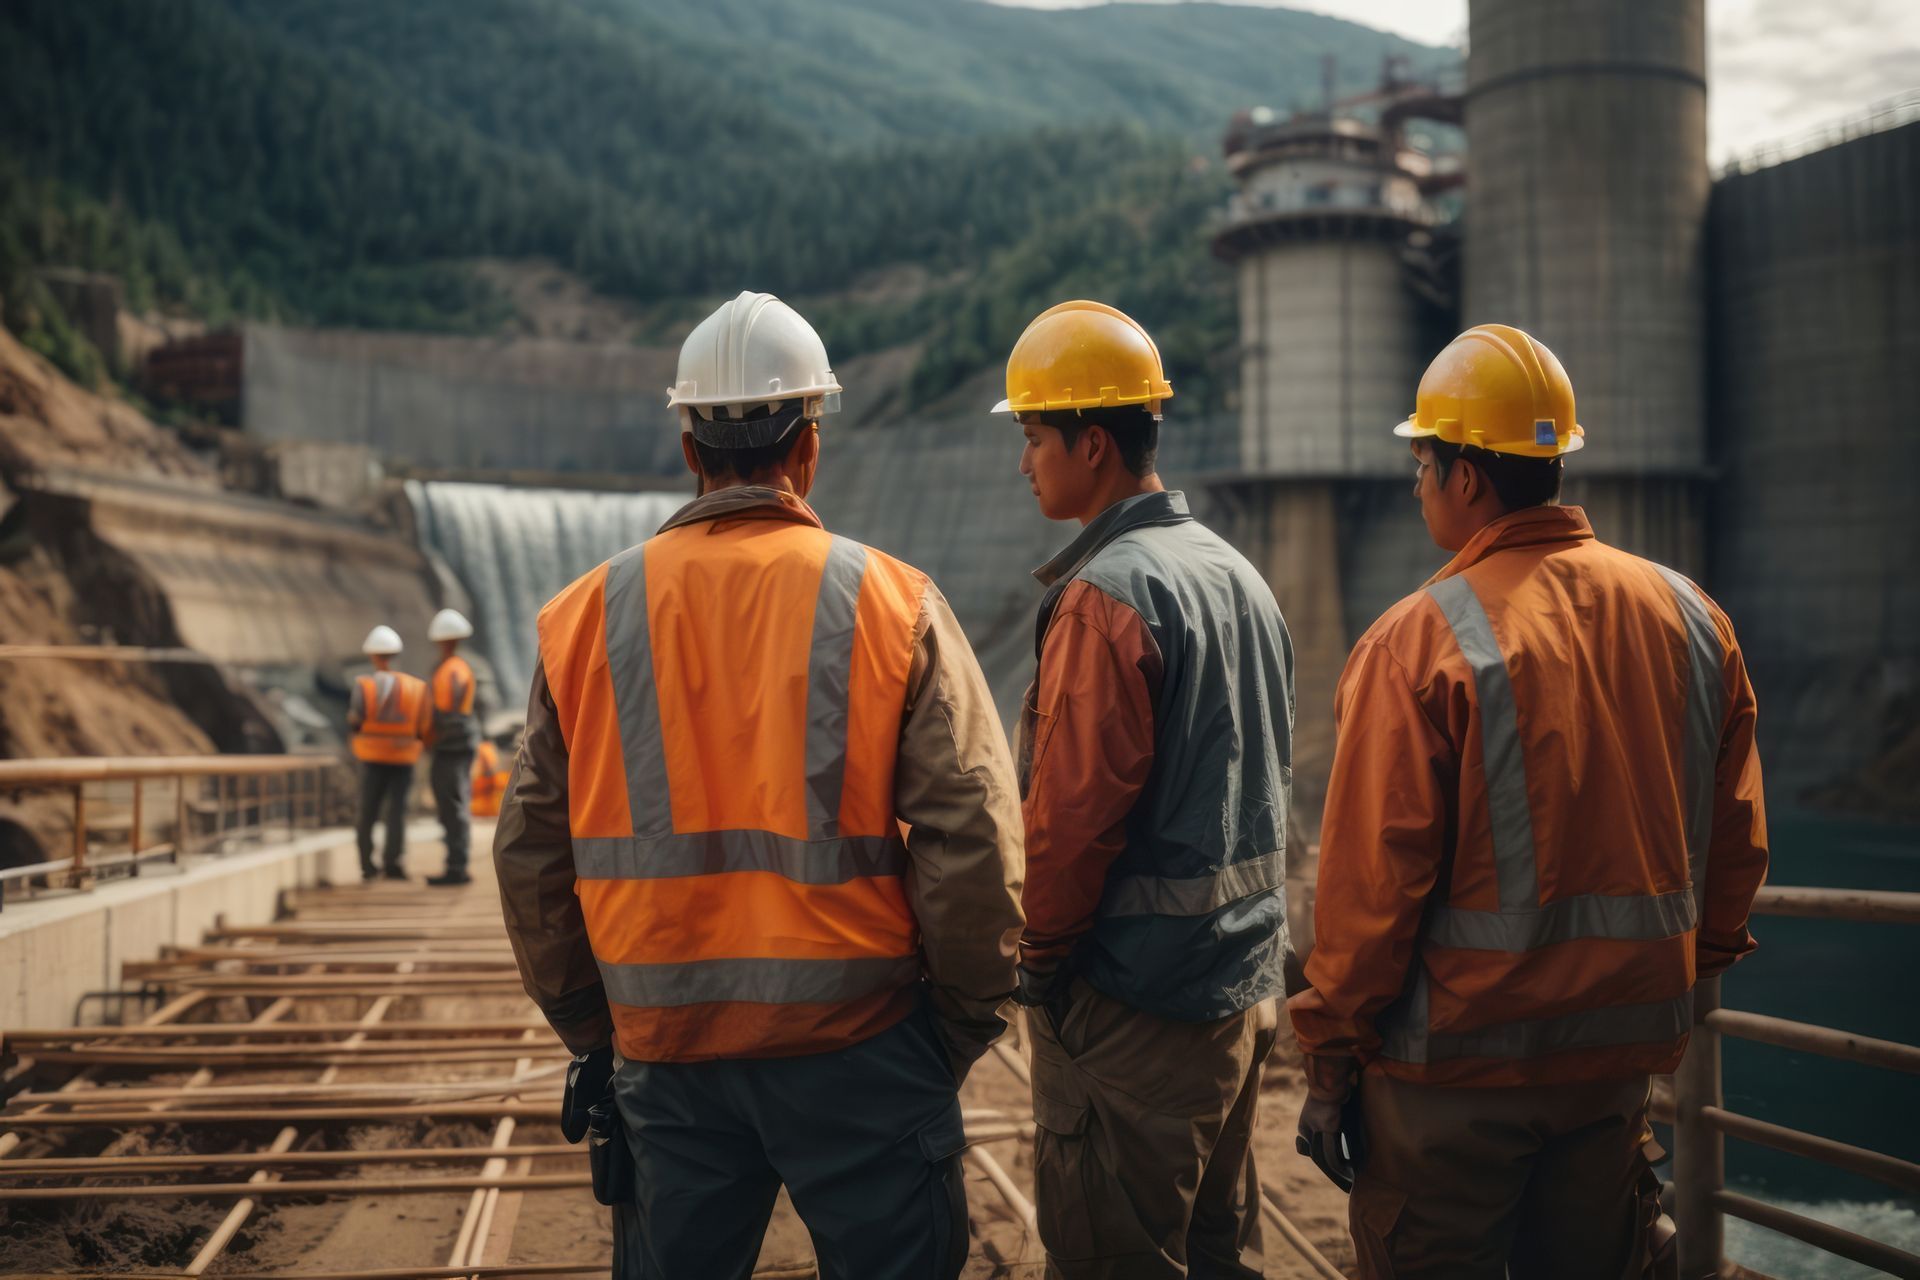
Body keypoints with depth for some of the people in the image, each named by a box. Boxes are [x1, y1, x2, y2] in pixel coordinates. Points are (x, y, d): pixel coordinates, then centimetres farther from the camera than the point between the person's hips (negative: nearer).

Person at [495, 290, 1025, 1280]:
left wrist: (592, 1031, 16)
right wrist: (964, 1024, 3)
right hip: (857, 1047, -2)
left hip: (665, 1051, 3)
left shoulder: (586, 616, 1)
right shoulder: (892, 604, -7)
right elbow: (971, 839, -10)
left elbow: (530, 853, 5)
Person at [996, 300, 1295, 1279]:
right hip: (1245, 981, 9)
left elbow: (1075, 806, -21)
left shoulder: (1106, 593, -18)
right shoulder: (1239, 576, 10)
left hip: (1134, 1001, -9)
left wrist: (1041, 955, -8)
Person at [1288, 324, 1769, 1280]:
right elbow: (1735, 840, 9)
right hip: (1623, 1054, 6)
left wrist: (1329, 1057, -7)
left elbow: (1373, 877, -16)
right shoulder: (1691, 617, 1)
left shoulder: (1419, 642, -17)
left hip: (1457, 1065, -5)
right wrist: (1691, 969, 21)